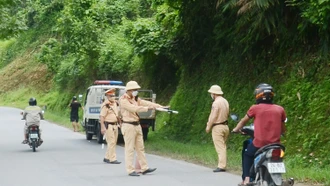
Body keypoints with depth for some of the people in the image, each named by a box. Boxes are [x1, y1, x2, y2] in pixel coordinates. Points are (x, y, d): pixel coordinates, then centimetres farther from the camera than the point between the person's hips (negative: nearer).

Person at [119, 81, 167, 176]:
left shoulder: (135, 99, 13)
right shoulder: (123, 100, -12)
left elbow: (146, 103, 4)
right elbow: (134, 108, -24)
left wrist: (160, 106, -7)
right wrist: (147, 108, -28)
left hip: (137, 125, 8)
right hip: (128, 126, -8)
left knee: (140, 148, 10)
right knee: (130, 149, -4)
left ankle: (144, 168, 16)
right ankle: (130, 170, 1)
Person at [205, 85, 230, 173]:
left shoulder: (216, 103, -17)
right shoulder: (225, 101, 10)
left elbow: (213, 117, -17)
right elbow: (227, 114, 13)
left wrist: (208, 127, -7)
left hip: (217, 127, -9)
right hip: (225, 125, 9)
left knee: (220, 147, -7)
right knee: (223, 146, 14)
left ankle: (221, 166, -8)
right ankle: (222, 164, 17)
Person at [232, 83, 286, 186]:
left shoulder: (255, 108, 0)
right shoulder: (280, 109, 6)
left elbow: (243, 121, 17)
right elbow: (282, 130, 14)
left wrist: (235, 129, 35)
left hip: (259, 144, -2)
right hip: (275, 144, 2)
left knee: (247, 154, 25)